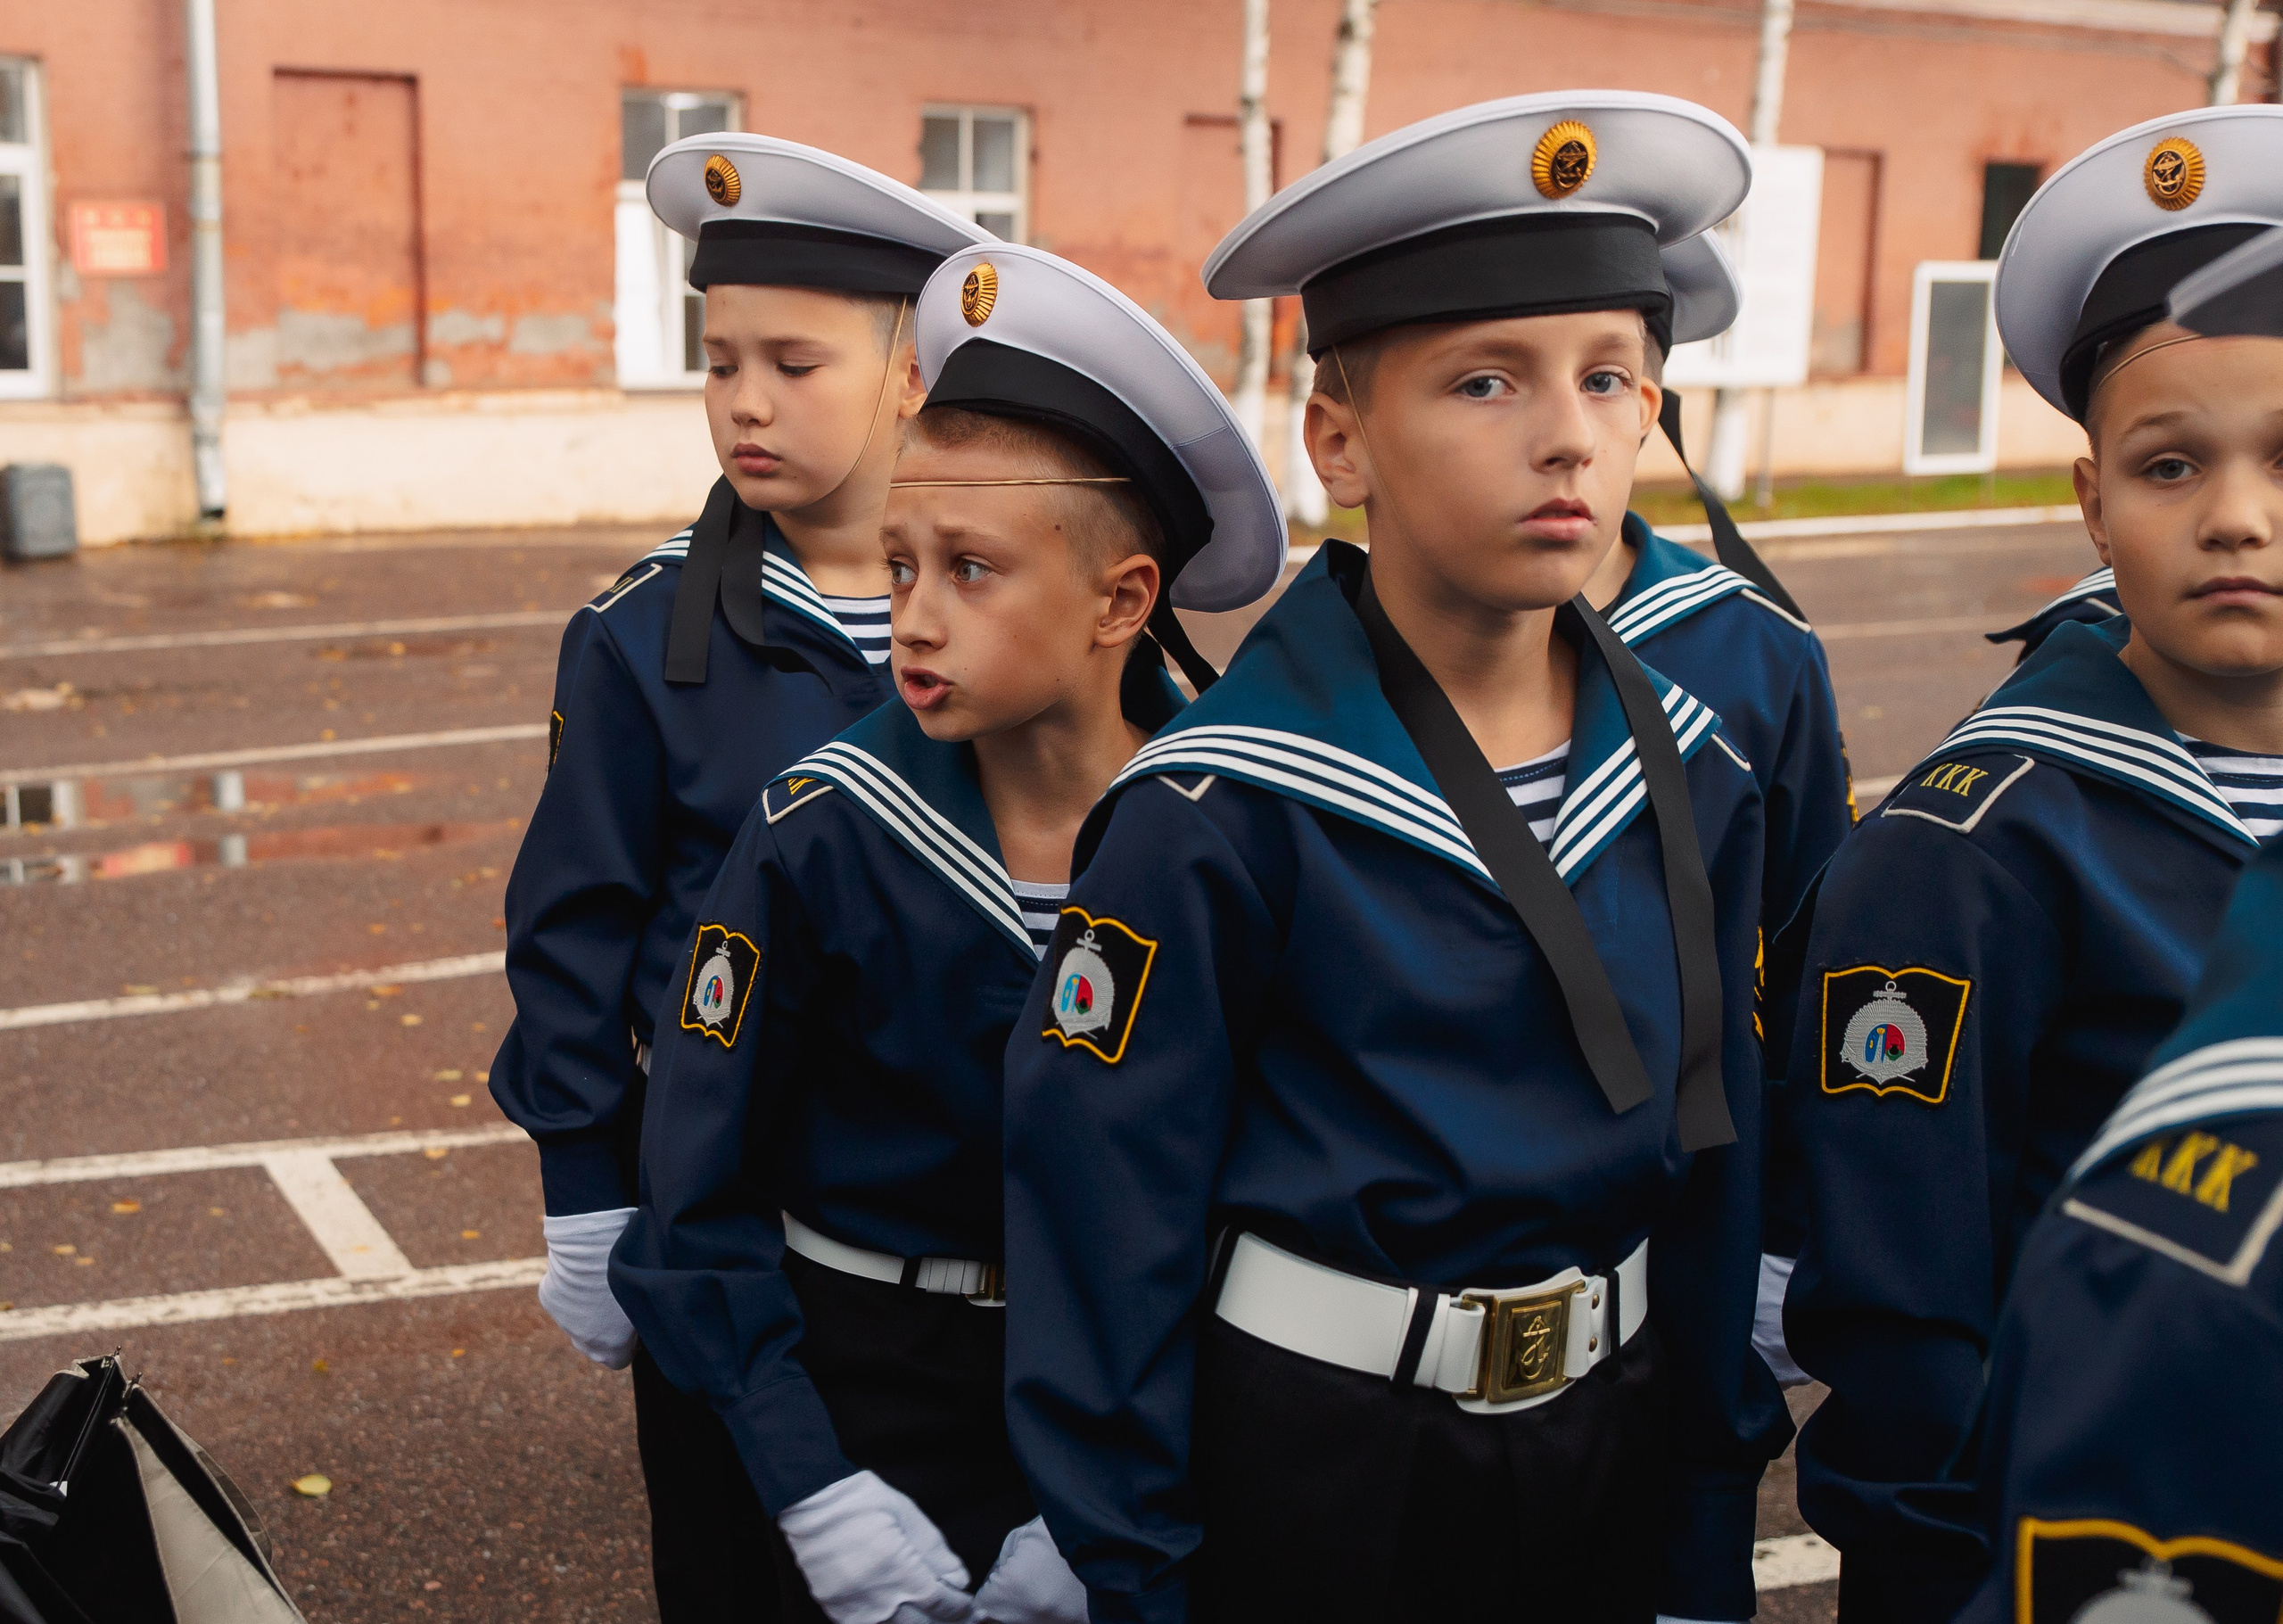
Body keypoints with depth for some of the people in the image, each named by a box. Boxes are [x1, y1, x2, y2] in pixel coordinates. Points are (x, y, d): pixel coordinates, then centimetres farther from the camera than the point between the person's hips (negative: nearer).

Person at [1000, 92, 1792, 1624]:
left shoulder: (1690, 775, -3)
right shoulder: (1219, 811, -19)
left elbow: (1719, 1153, 5)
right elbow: (1105, 1211, -14)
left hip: (1609, 1440, 5)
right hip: (1305, 1467, -5)